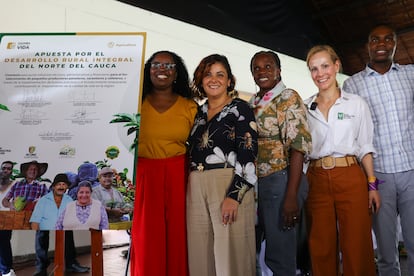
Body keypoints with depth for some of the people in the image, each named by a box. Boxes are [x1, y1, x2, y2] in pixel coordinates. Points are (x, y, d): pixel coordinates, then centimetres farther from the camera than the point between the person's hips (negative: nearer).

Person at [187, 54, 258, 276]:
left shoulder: (240, 108, 0)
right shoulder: (199, 113, 16)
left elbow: (248, 154, -9)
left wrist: (234, 195, -18)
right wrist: (190, 189, 10)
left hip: (230, 186, -5)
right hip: (196, 189, 5)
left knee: (230, 253, -3)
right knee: (201, 253, 8)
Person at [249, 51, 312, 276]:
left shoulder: (288, 98, -7)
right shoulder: (252, 103, 14)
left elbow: (298, 147, -15)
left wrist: (291, 197, -21)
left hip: (280, 181, -7)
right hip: (257, 182, 7)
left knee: (280, 254, 1)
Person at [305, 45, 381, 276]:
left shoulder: (357, 103, 6)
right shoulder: (305, 108, 9)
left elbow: (365, 147, 6)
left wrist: (372, 186, 0)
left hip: (351, 179, -1)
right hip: (317, 181, 1)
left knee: (357, 247, 1)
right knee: (322, 249, 7)